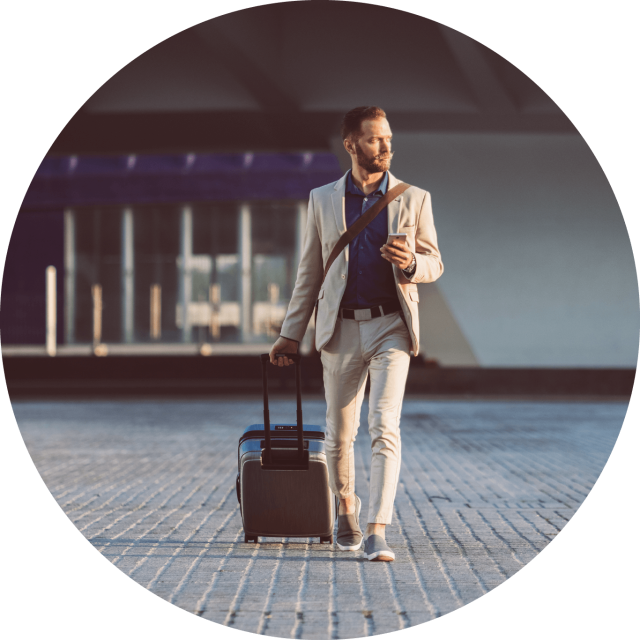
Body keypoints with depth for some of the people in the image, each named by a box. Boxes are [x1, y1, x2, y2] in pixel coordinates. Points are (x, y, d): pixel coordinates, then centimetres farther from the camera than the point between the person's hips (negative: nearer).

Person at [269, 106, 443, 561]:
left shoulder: (414, 199, 5)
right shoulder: (323, 200, 8)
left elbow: (434, 264, 10)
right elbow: (310, 273, 12)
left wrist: (411, 263, -14)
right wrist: (290, 334, 11)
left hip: (391, 326, -2)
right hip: (341, 330, 2)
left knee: (385, 429, -16)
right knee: (340, 434, 9)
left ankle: (377, 532, -20)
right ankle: (346, 511, 33)